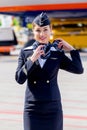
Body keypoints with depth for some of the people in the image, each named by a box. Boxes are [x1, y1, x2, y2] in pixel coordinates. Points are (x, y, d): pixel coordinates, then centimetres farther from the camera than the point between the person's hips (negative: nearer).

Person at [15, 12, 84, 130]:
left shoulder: (57, 53, 3)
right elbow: (19, 79, -6)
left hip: (53, 107, 1)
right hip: (32, 108, 0)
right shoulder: (25, 52, 2)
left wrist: (71, 49, -3)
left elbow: (79, 69, -2)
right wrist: (32, 59, -13)